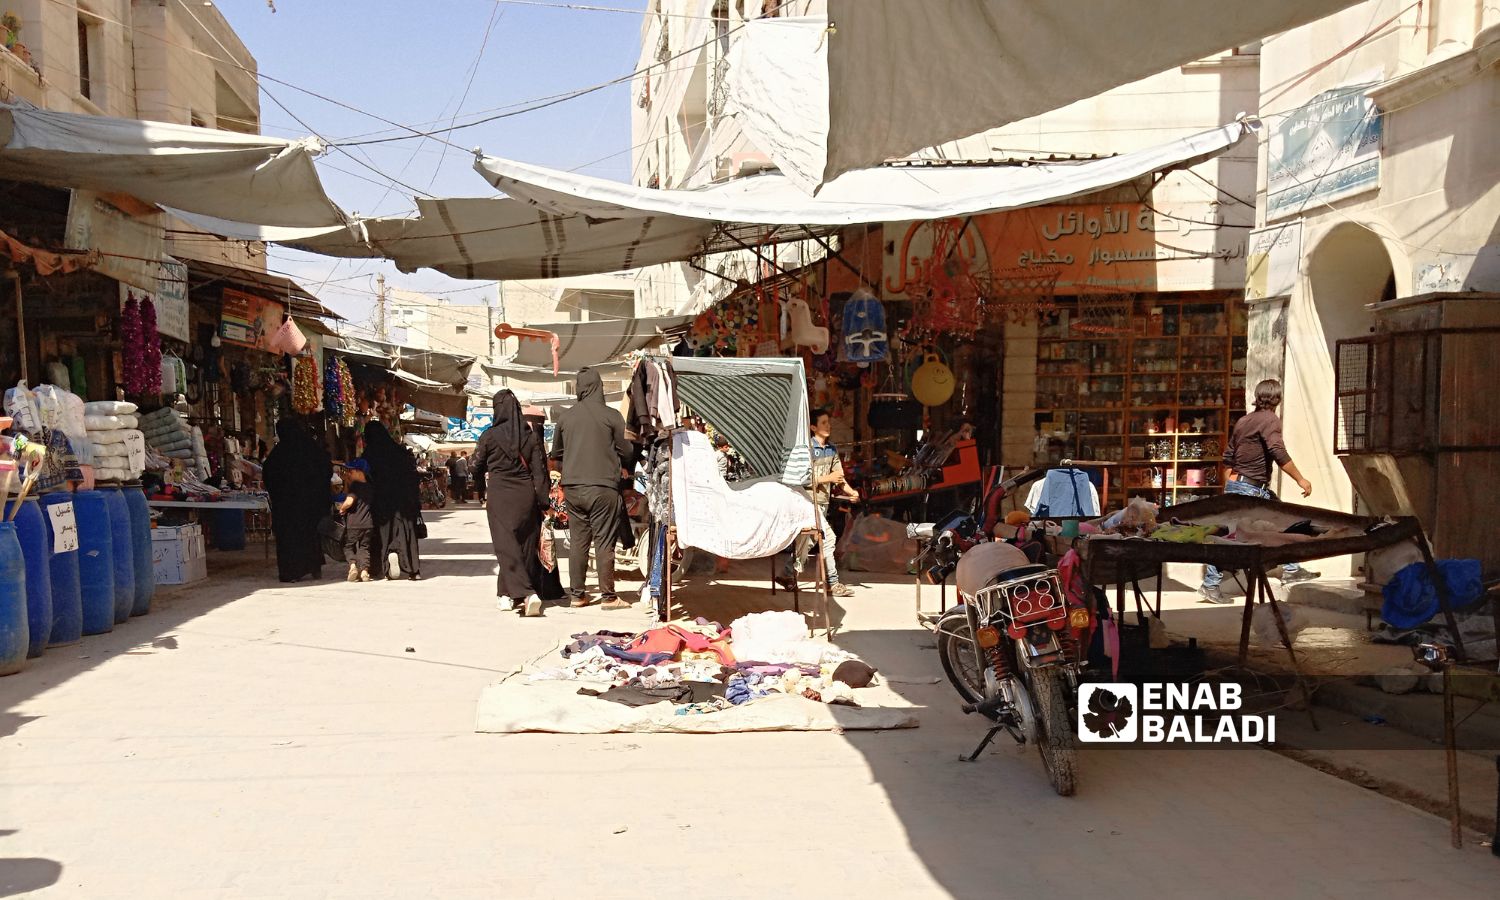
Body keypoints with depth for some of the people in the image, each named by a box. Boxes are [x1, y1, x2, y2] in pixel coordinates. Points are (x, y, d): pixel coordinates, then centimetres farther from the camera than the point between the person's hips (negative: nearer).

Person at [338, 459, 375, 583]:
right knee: (364, 547, 12)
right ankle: (364, 570, -4)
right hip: (368, 523, 6)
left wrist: (341, 508, -5)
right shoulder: (370, 488, 13)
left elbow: (349, 501, -22)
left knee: (348, 546, 11)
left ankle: (352, 564, -12)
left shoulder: (355, 485, -9)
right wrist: (347, 481, 21)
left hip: (353, 524, -6)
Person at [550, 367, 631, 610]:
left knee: (578, 542, 10)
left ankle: (577, 594, 14)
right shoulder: (611, 416, -7)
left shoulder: (565, 417, 4)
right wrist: (619, 466, 18)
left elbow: (556, 453, 12)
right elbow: (625, 451, -2)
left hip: (572, 487, 4)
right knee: (604, 542, 1)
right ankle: (608, 596, 3)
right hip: (603, 487, -4)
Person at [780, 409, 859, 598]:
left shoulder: (832, 449, 11)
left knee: (805, 540, 13)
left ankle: (788, 576, 24)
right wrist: (828, 478, -19)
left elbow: (839, 476, 8)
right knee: (828, 538, -12)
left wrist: (850, 491, -9)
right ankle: (833, 583, -5)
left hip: (823, 501, 7)